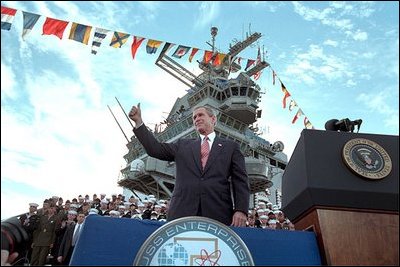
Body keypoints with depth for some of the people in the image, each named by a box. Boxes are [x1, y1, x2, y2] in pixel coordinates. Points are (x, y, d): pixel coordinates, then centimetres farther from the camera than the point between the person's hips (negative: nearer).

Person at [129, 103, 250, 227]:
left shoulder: (230, 146, 14)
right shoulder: (183, 145, 20)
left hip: (218, 214, -1)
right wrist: (138, 121, 7)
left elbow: (240, 181, 7)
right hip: (182, 212, 2)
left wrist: (241, 210, -7)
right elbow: (156, 149, 12)